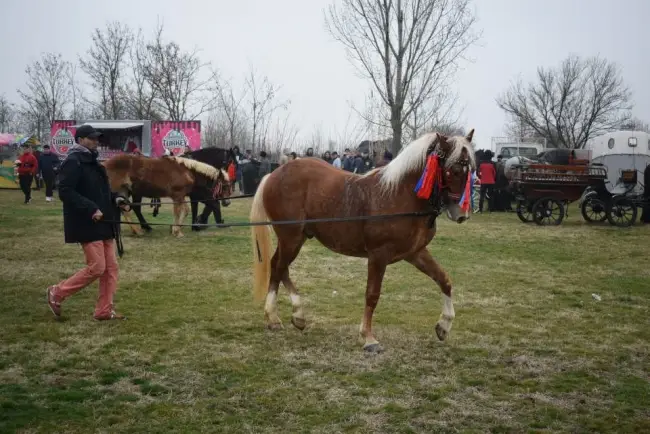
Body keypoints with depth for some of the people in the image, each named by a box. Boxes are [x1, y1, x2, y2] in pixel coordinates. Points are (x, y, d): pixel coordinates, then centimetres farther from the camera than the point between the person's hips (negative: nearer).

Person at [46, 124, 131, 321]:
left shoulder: (92, 161, 16)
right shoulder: (73, 162, -12)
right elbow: (65, 192, -20)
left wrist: (116, 199, 5)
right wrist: (91, 209, -25)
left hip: (103, 223, 9)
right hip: (87, 224, -9)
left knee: (111, 267, 6)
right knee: (96, 268, -9)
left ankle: (104, 310, 13)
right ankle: (56, 293, 9)